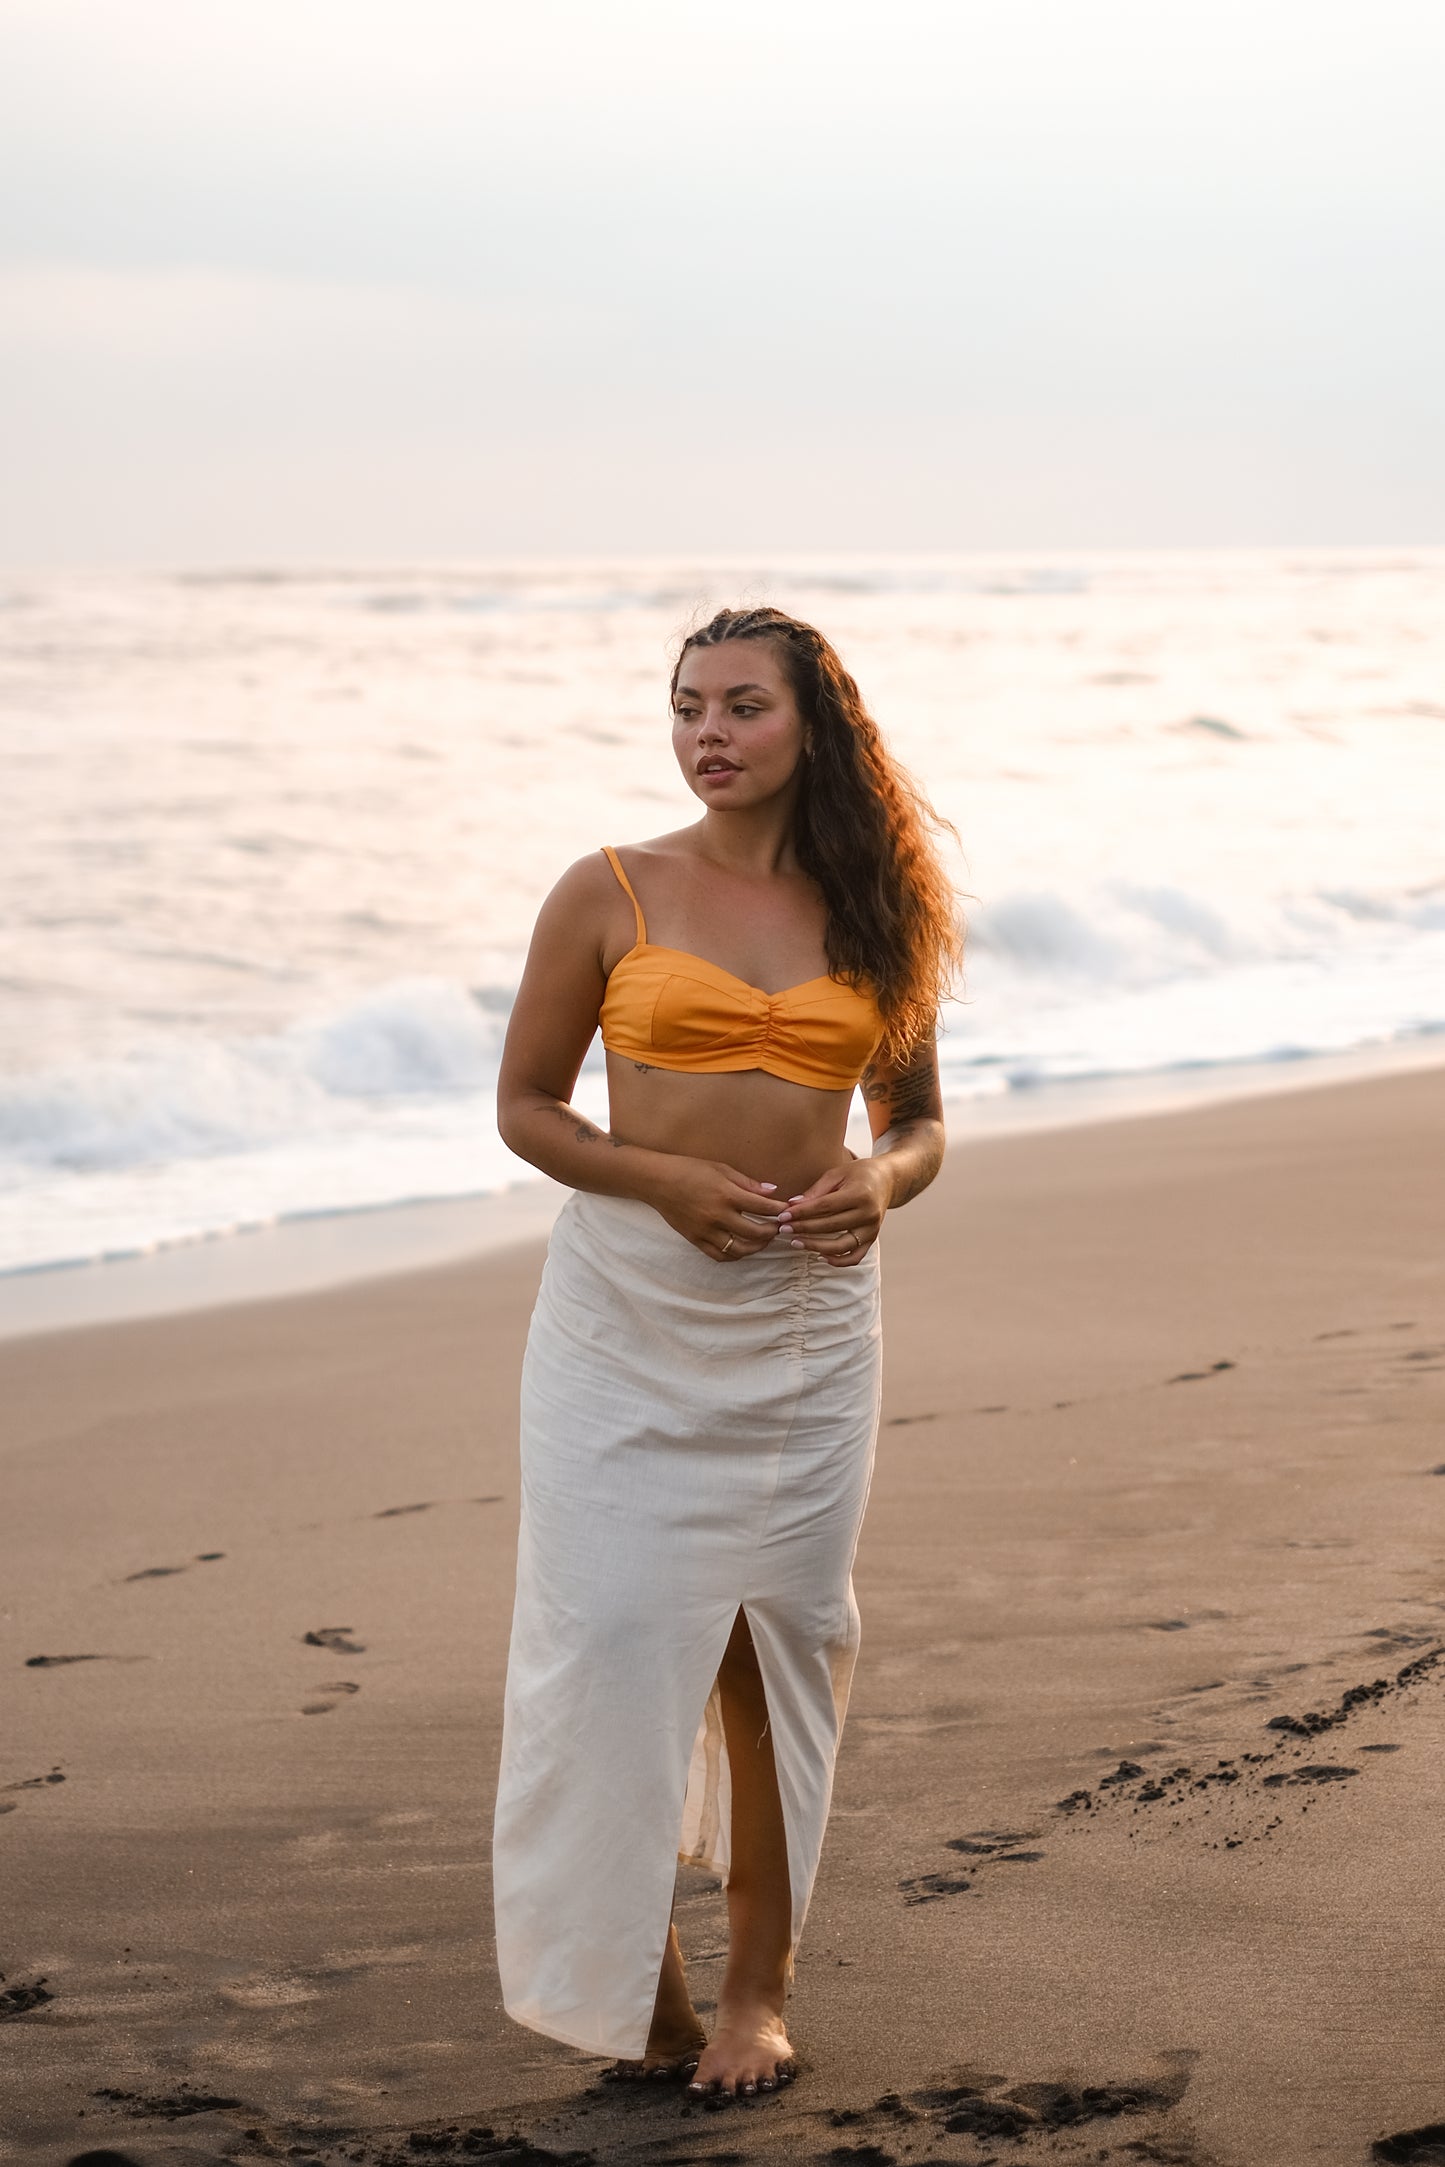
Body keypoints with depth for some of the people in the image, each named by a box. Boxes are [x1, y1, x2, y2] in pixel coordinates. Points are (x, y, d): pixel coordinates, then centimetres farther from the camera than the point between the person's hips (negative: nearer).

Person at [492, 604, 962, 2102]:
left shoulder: (875, 911, 6)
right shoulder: (612, 895, -1)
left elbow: (917, 1117, 15)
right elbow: (525, 1104, 3)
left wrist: (881, 1181, -9)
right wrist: (662, 1176, -13)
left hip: (805, 1315, 2)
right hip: (630, 1304, -2)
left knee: (778, 1636, 6)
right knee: (616, 1625, -4)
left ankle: (758, 1984, 19)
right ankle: (632, 1971, 14)